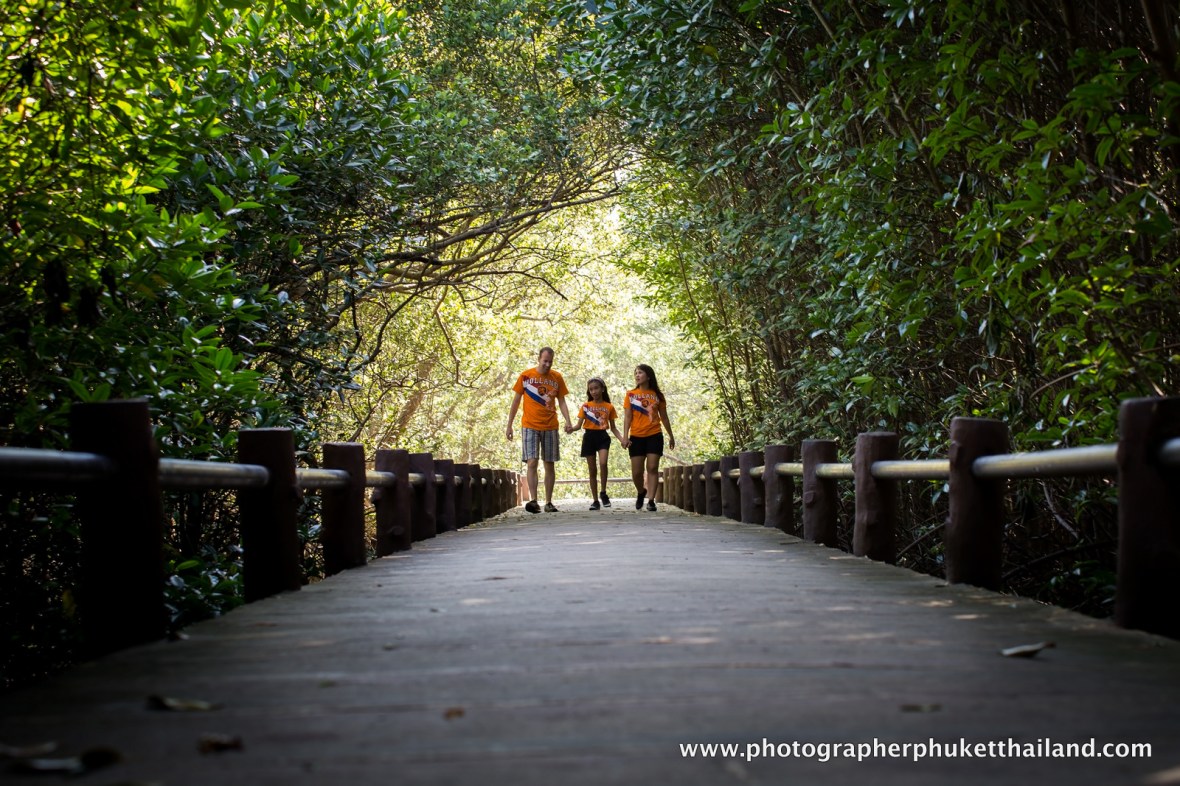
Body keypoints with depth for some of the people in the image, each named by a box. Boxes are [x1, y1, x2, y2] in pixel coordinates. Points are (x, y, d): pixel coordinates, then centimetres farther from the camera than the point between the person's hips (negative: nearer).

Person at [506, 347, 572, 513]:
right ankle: (533, 500, -20)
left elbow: (561, 402, 9)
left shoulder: (557, 378, 5)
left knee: (549, 465, 6)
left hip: (550, 427, 2)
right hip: (530, 426, -2)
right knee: (532, 462, -13)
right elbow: (516, 401, 5)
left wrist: (568, 421, -8)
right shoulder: (526, 376, 0)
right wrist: (509, 425, 2)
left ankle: (549, 502, 11)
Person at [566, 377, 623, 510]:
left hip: (603, 437, -1)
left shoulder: (609, 407, 6)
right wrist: (572, 428, -21)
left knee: (603, 463, -26)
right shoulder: (586, 406, 6)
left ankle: (603, 493, -9)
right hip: (589, 437, 1)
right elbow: (579, 424, 2)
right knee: (592, 470, 4)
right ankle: (595, 500, 11)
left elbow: (613, 428, 10)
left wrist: (622, 439, -6)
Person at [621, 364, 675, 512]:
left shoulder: (657, 395, 5)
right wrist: (625, 436, -10)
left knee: (652, 468, -8)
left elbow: (664, 417, 13)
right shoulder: (631, 394, 4)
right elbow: (627, 417, 1)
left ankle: (651, 500, -8)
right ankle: (641, 492, 29)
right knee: (637, 472, 1)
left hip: (654, 436, 0)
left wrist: (671, 436, 17)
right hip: (636, 437, 0)